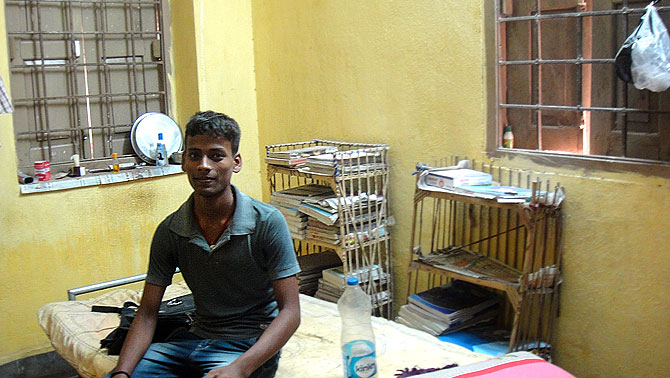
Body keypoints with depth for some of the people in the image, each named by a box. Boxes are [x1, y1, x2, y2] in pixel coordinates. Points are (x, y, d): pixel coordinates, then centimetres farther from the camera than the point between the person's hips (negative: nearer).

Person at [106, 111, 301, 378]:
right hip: (196, 338, 4)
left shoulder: (267, 222, -14)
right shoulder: (169, 231, -2)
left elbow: (289, 311, -16)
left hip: (250, 347, -4)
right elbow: (148, 313, 1)